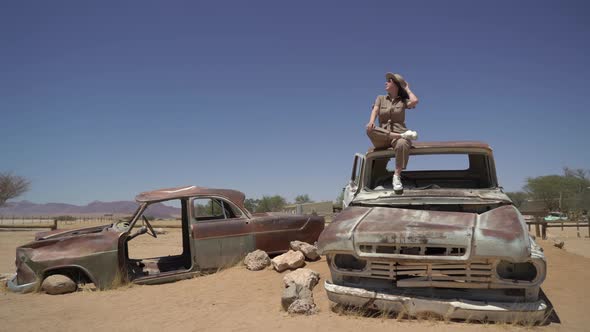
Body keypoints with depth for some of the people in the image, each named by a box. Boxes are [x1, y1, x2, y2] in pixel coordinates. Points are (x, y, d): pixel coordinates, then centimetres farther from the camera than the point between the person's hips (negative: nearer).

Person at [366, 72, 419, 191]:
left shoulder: (403, 101, 14)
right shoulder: (380, 98, 19)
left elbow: (415, 101, -10)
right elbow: (375, 110, -2)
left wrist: (407, 88, 10)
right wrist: (371, 121, -25)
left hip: (399, 134, -1)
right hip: (382, 138, 2)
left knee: (402, 144, -39)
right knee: (369, 129, -33)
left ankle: (397, 176, -34)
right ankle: (403, 135, -30)